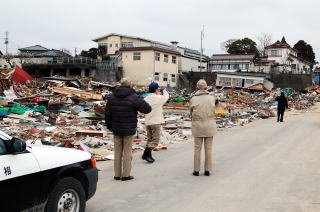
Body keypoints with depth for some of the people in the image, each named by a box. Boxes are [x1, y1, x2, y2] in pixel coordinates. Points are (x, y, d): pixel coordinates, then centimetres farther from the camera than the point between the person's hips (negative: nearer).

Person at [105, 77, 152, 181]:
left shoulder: (112, 97, 3)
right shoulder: (133, 98, -13)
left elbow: (107, 113, 7)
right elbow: (147, 109, -13)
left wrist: (110, 126, 18)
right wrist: (140, 102, 7)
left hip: (116, 130, 4)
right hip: (129, 131, -4)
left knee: (117, 152, 11)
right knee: (127, 152, 4)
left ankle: (117, 174, 15)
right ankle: (126, 175, 8)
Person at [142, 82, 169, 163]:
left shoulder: (146, 99, 4)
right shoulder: (159, 98, -11)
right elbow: (166, 97, 9)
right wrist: (165, 91, 30)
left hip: (147, 122, 6)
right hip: (156, 122, -6)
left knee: (149, 139, 16)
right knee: (155, 140, -1)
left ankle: (148, 155, 17)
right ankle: (146, 154, -10)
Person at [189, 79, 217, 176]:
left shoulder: (193, 100, -7)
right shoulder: (212, 98, -5)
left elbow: (191, 113, 3)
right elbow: (212, 111, 7)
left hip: (197, 127, 0)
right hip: (209, 126, 1)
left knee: (197, 148, 9)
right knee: (208, 149, 9)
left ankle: (196, 170, 13)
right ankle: (207, 170, 14)